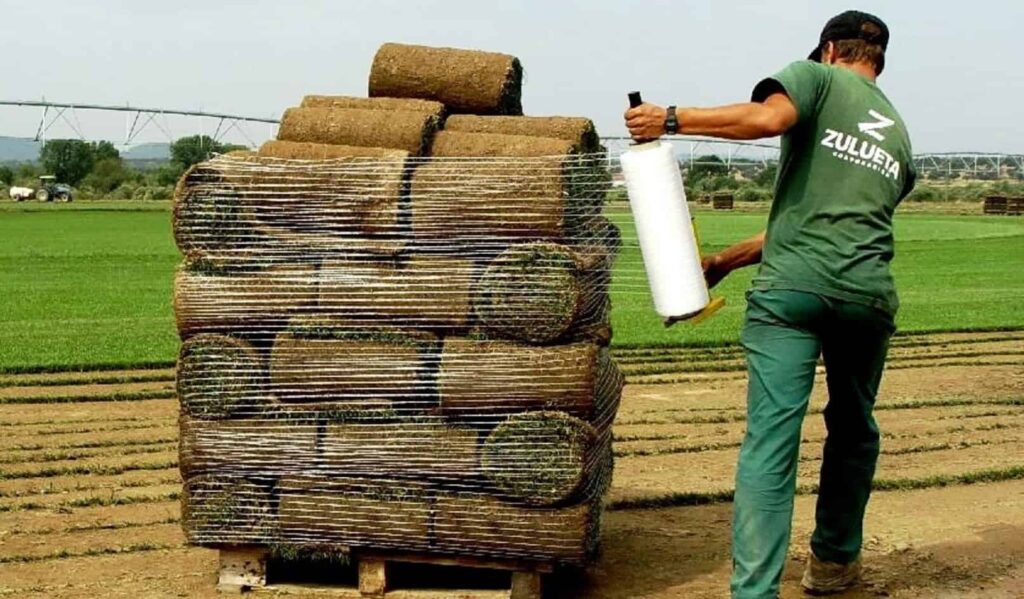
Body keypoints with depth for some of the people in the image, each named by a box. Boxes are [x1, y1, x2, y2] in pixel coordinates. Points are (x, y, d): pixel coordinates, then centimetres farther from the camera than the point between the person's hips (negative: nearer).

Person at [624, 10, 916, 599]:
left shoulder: (819, 77, 10)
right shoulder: (900, 137, 27)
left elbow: (767, 117, -14)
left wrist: (671, 119, -6)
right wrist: (726, 260, 27)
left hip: (792, 286, -5)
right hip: (868, 294, 5)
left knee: (770, 441, -7)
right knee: (854, 429, 24)